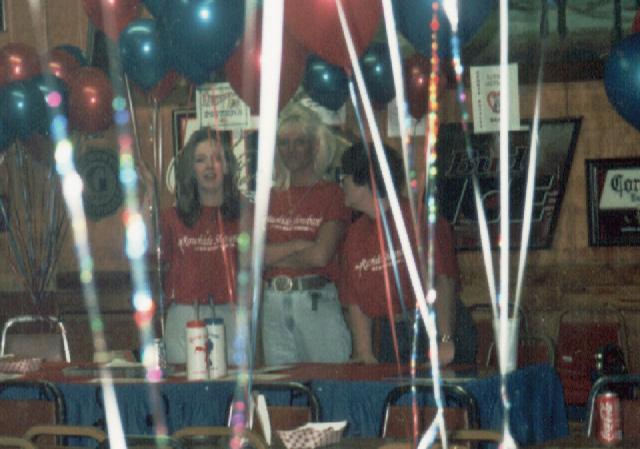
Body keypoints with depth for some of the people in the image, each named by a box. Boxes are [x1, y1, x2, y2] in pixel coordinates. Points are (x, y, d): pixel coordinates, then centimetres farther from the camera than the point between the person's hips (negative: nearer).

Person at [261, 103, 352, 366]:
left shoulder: (332, 194, 0)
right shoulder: (270, 198, 12)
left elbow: (320, 255, -11)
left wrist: (275, 256, -1)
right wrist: (298, 245, -10)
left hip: (317, 302, -4)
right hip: (273, 302, 4)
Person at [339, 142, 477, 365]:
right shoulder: (355, 234, 11)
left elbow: (443, 281, -17)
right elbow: (356, 302, 9)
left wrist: (444, 340, -26)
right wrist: (364, 354, -2)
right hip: (391, 334, 5)